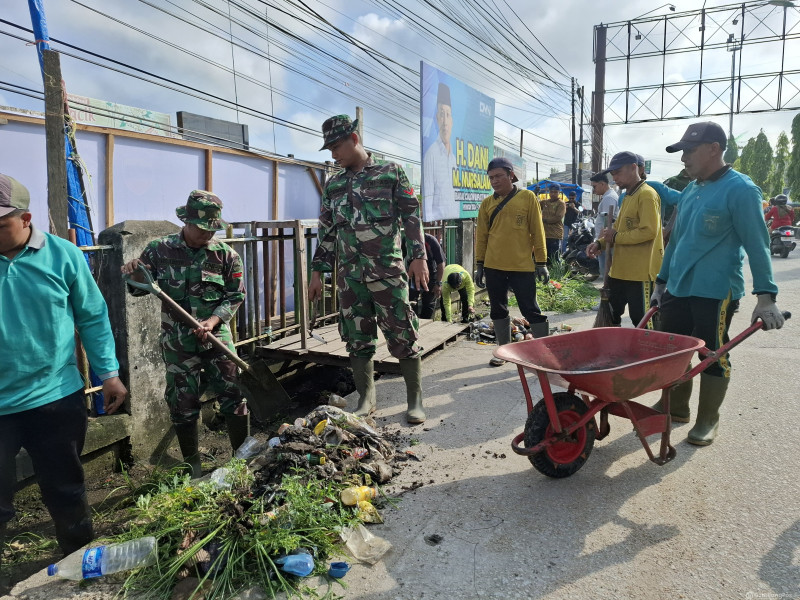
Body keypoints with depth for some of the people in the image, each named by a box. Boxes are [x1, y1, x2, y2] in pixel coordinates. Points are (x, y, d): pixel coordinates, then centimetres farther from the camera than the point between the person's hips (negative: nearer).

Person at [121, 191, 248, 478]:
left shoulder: (226, 255, -2)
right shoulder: (160, 250, -1)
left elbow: (235, 296, 0)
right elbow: (140, 289, 7)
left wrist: (212, 321, -16)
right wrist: (135, 273, -16)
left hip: (217, 337, 0)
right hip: (178, 343, 0)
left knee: (234, 397, 2)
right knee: (183, 405, 7)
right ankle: (192, 466, 26)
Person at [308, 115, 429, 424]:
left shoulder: (391, 172, 3)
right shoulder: (333, 185, 15)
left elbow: (411, 216, -1)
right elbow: (327, 232, 18)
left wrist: (418, 257, -10)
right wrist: (317, 271, 14)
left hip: (388, 272, -4)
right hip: (349, 276, 4)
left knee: (403, 335, -2)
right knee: (357, 339, 7)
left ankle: (415, 400, 11)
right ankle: (366, 399, 21)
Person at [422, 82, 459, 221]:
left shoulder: (454, 157, 14)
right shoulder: (431, 154, -8)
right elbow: (427, 198, -12)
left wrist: (458, 219, 13)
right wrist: (429, 220, -18)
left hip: (455, 218, 6)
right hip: (437, 218, -6)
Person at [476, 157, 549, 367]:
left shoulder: (527, 197, -1)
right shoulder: (487, 203, 7)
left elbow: (537, 232, -1)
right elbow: (481, 235, 10)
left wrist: (541, 263, -2)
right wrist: (480, 265, 7)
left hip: (522, 266, -3)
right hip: (493, 266, 4)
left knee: (531, 310, 1)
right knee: (498, 310, 11)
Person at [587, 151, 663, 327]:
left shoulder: (647, 195, -12)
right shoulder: (628, 196, 18)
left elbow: (649, 231, -22)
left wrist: (616, 237, -14)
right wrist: (600, 243, 2)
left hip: (640, 272, -10)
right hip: (620, 270, 10)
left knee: (641, 322, -1)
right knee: (611, 316, 18)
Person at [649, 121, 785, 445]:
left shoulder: (740, 190, -10)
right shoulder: (689, 191, 13)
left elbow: (757, 245, -13)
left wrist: (766, 296, -19)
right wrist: (661, 281, 20)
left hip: (716, 293, -7)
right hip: (677, 290, 7)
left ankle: (708, 420, 18)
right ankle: (676, 409, 28)